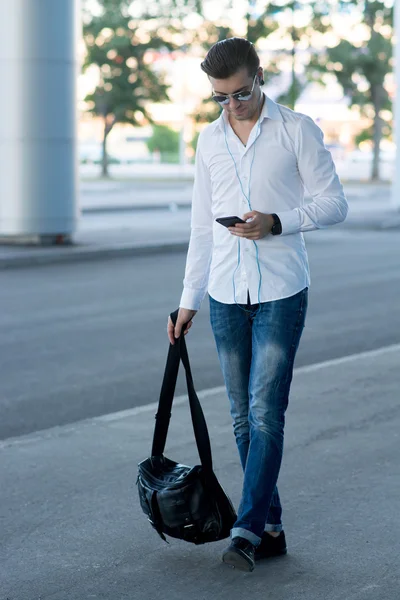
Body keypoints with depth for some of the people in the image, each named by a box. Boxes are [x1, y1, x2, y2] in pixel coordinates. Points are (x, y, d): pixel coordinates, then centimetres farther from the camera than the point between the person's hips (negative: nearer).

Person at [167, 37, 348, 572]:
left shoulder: (297, 130, -1)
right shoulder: (209, 141, 12)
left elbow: (334, 204, -2)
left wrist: (278, 222, -18)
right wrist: (188, 300, 14)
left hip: (281, 292, -4)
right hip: (226, 296, 5)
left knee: (266, 412, -10)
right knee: (243, 417, 6)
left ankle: (247, 529, -8)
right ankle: (271, 528, 14)